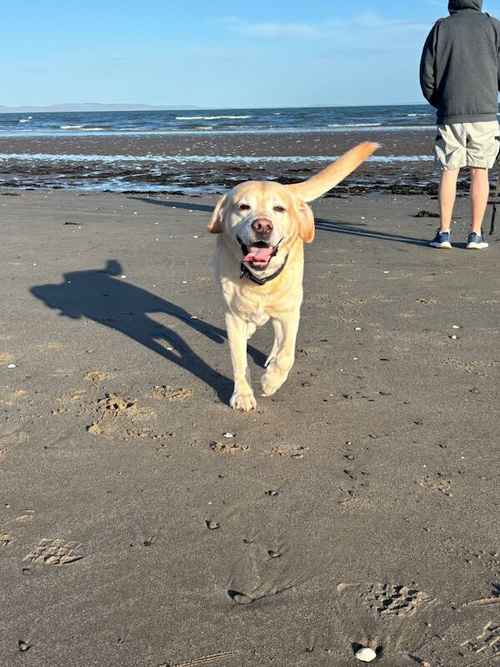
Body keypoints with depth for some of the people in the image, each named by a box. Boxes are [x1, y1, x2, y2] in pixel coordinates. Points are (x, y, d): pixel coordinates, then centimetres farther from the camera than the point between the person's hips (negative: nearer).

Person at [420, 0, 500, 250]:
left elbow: (427, 75, 5)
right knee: (479, 172, 4)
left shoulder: (440, 28, 7)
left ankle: (444, 233, 2)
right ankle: (476, 234, 2)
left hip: (450, 114, 1)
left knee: (449, 171, 5)